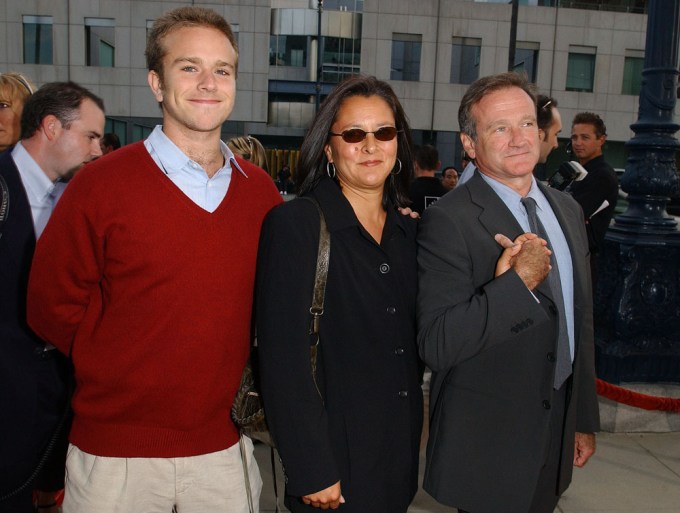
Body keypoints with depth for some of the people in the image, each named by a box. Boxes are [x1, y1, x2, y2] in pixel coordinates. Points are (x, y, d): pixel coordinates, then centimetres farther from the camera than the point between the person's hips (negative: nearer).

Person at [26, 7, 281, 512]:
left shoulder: (261, 191, 2)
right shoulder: (101, 184, -9)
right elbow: (53, 305, -3)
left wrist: (226, 368, 2)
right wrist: (130, 365, -3)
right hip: (115, 453, -2)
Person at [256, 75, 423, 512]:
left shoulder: (408, 230, 5)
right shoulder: (295, 224, -13)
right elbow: (283, 357, -17)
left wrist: (414, 433, 8)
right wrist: (311, 472, -17)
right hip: (336, 456, -5)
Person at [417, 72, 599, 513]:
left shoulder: (567, 209, 5)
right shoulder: (448, 221, -19)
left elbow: (581, 323, 12)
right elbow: (436, 346, -25)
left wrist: (585, 419, 16)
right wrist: (517, 283, -31)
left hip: (557, 432, 6)